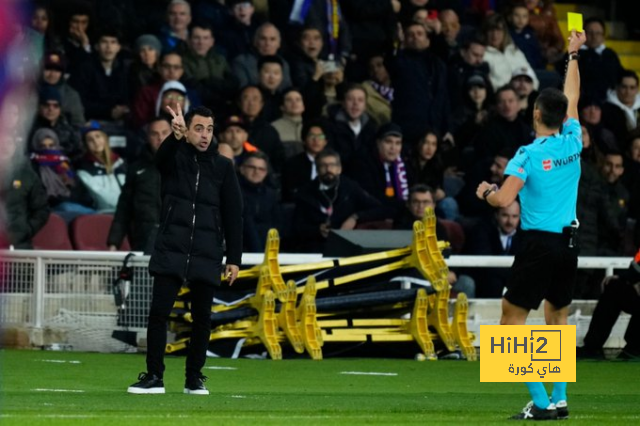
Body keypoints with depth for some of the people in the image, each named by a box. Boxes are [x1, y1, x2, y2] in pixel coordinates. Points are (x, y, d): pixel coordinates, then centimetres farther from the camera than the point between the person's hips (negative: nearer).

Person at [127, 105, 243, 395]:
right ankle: (154, 376, -1)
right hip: (170, 250, -1)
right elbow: (162, 156, -21)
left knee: (202, 317, 4)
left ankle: (195, 378, 15)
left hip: (206, 256, 1)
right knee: (159, 313, -6)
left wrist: (234, 258, 2)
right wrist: (176, 136, -44)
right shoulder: (174, 157, 5)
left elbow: (233, 215, 9)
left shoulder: (223, 167, 9)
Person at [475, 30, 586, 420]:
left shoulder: (528, 155, -12)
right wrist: (574, 55, 31)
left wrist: (485, 192, 3)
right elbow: (572, 99, 19)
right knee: (558, 318, 17)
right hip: (568, 244, 6)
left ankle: (540, 401, -9)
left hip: (539, 243, -6)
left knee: (513, 317, 1)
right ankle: (559, 399, 11)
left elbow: (504, 200, -19)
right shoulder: (572, 142, 3)